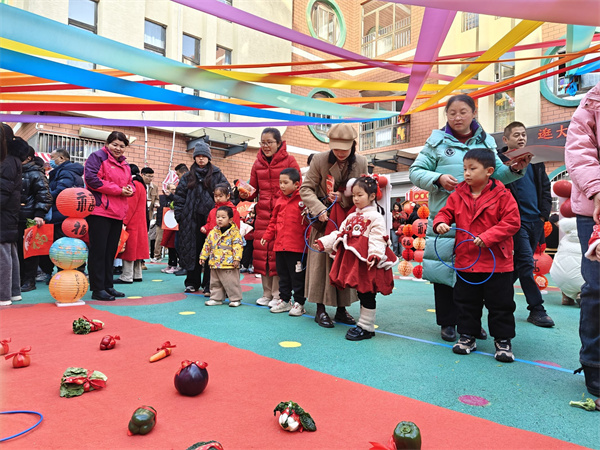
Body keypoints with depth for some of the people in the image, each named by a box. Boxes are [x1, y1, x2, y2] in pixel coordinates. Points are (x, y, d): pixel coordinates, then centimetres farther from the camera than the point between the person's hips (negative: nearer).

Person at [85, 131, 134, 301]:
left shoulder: (124, 164, 21)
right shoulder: (97, 157, -2)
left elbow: (130, 184, 25)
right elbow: (92, 178, -15)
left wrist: (130, 189, -1)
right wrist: (118, 190, -15)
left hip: (117, 213, 8)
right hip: (99, 210, -8)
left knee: (111, 251, 12)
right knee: (98, 250, -4)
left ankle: (108, 286, 21)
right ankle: (97, 289, 2)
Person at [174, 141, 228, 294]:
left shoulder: (217, 175, 7)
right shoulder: (188, 177, 13)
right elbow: (179, 195, 11)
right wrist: (179, 215, 1)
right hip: (191, 220, 2)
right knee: (192, 249, 6)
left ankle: (209, 284, 8)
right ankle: (192, 283, 17)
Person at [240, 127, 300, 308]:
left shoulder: (289, 160, 2)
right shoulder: (258, 163, 14)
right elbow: (254, 190, 14)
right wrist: (246, 194, -8)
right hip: (263, 212, 5)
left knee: (278, 252, -6)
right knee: (262, 251, 4)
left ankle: (278, 295, 6)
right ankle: (267, 293, 18)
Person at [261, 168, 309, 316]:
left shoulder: (303, 200, -8)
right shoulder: (280, 201, 13)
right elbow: (274, 221, 19)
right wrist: (267, 236, 14)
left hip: (296, 247, -7)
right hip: (280, 245, 7)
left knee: (297, 275, 3)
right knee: (283, 275, 16)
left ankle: (299, 303, 16)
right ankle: (284, 300, 29)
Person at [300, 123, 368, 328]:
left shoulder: (361, 162, -2)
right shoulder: (320, 159, -8)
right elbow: (306, 188, -6)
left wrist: (343, 198, -12)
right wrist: (319, 209, -19)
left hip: (348, 219, 3)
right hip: (324, 219, -2)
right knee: (322, 262, 0)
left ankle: (342, 309, 20)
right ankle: (320, 309, 12)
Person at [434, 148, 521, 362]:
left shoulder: (502, 195, -9)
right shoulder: (458, 195, 2)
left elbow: (511, 222, -13)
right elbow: (446, 212, 9)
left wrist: (487, 236, -22)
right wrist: (440, 223, -15)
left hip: (496, 262, -3)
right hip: (466, 260, 4)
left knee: (500, 304, 8)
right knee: (466, 301, 13)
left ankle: (503, 340, 23)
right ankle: (468, 336, 28)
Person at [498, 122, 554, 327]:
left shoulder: (535, 160, 14)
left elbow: (545, 188, 15)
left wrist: (544, 214, 5)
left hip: (536, 221, 6)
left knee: (520, 264, 12)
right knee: (526, 264, -8)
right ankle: (537, 310, 0)